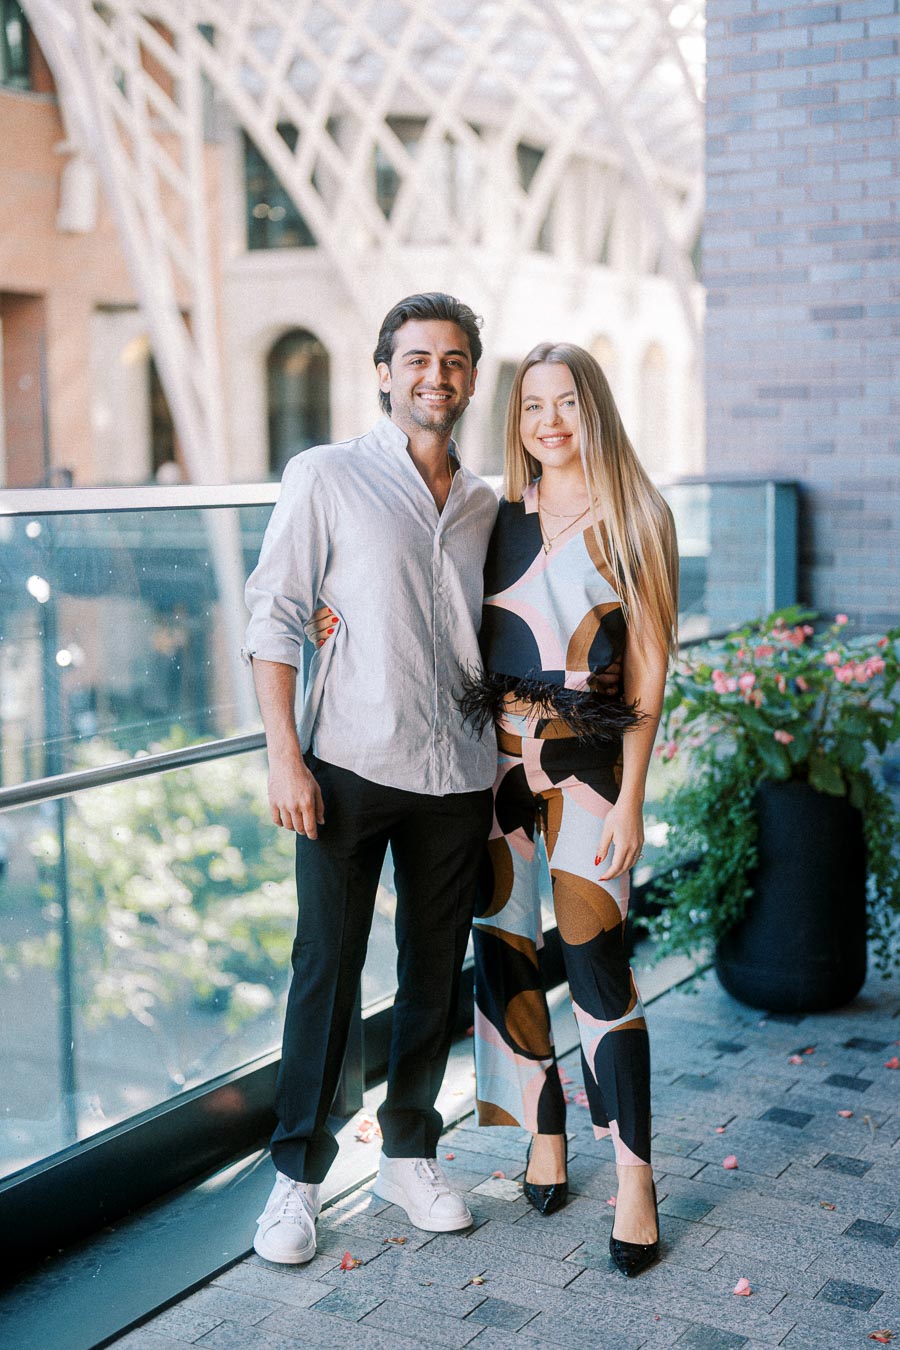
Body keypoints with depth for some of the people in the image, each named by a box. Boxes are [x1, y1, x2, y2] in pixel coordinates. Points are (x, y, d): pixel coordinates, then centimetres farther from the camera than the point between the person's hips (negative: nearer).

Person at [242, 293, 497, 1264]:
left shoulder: (485, 506, 12)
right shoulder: (327, 477, 0)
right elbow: (274, 618, -5)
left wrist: (507, 765, 12)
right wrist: (283, 755, -12)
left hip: (458, 776, 4)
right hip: (349, 766, -4)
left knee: (436, 972, 11)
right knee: (326, 972, 2)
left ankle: (409, 1153, 28)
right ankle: (298, 1172, 17)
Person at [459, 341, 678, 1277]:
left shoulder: (634, 519, 1)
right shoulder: (500, 515, 11)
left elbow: (647, 671, -2)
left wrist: (629, 797, -8)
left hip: (586, 760, -4)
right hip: (493, 754, 4)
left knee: (594, 959, -8)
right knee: (503, 951, 6)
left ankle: (635, 1181, 2)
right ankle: (545, 1137, 24)